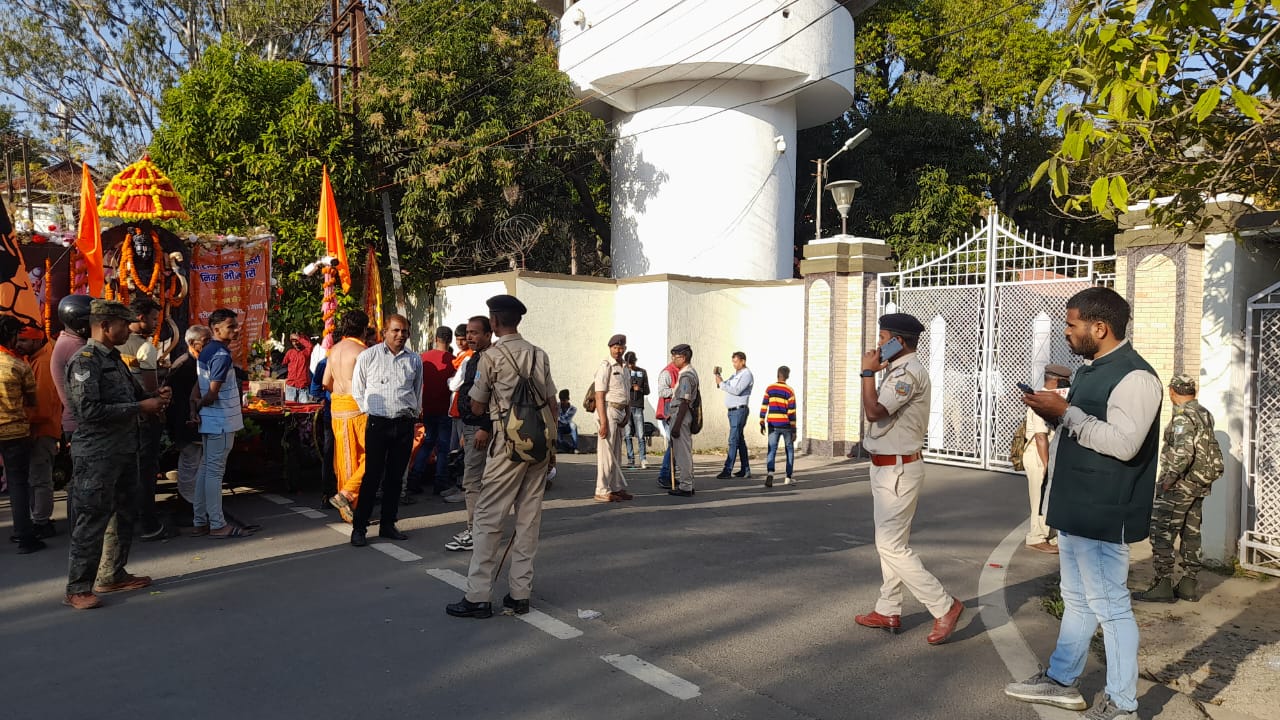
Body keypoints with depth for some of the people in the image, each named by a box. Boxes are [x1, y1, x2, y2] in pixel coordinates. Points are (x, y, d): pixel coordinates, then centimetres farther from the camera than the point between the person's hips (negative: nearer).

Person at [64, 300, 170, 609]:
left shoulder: (114, 358, 14)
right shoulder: (85, 360, -15)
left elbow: (130, 395, 22)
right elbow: (89, 410, -23)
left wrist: (153, 396, 1)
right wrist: (140, 407, -20)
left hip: (124, 450, 10)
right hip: (97, 455, -9)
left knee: (125, 514, 17)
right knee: (93, 520, -4)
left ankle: (113, 575, 29)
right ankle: (78, 588, 6)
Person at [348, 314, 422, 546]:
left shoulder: (414, 360, 9)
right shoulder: (368, 357, 0)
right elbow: (357, 389, 9)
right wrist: (369, 411, 5)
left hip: (404, 424, 3)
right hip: (377, 423, -3)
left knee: (395, 477, 9)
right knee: (372, 477, -5)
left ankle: (388, 525, 19)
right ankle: (359, 528, 4)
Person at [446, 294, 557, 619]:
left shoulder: (491, 356, -5)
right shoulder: (539, 354, 9)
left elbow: (477, 406, 1)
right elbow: (552, 404, 10)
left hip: (510, 443, -5)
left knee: (488, 518, 1)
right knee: (529, 518, 9)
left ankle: (478, 597, 3)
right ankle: (520, 594, 13)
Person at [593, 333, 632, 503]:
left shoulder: (624, 368, 16)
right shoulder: (605, 367, -10)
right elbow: (599, 397, -14)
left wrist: (627, 414, 13)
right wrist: (603, 422, -19)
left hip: (619, 413, 9)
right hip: (608, 412, -9)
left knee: (616, 454, 14)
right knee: (606, 453, -6)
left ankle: (617, 488, 21)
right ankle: (602, 491, 0)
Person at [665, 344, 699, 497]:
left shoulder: (686, 376, -17)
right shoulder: (691, 373, 14)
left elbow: (684, 403, -21)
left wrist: (676, 425, -21)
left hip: (681, 415, -10)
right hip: (685, 416, 10)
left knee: (682, 453, -4)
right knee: (685, 452, 16)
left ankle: (685, 487, 1)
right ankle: (687, 484, 23)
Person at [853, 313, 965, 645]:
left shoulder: (908, 372, -19)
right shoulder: (901, 370, 14)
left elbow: (874, 412, -27)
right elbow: (877, 411, 14)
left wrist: (868, 372, -19)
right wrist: (872, 372, 8)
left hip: (897, 470, -11)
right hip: (889, 468, 11)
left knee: (891, 545, -8)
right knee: (890, 542, 15)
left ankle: (944, 606, 0)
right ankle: (888, 611, 24)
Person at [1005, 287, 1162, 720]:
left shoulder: (1134, 376, -17)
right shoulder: (1089, 370, 14)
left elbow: (1123, 443, -27)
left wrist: (1066, 412, -23)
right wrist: (1053, 415, 3)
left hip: (1102, 516, -10)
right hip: (1074, 510, 10)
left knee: (1109, 606, 1)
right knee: (1077, 600, 20)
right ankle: (1061, 681, 33)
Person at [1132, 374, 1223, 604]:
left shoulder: (1183, 416, -17)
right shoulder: (1205, 414, 12)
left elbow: (1183, 452, -27)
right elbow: (1212, 450, 21)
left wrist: (1169, 478, -22)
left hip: (1179, 484, -9)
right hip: (1200, 485, 9)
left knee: (1162, 534, -4)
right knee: (1191, 534, 14)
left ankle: (1163, 585, -3)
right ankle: (1189, 585, 20)